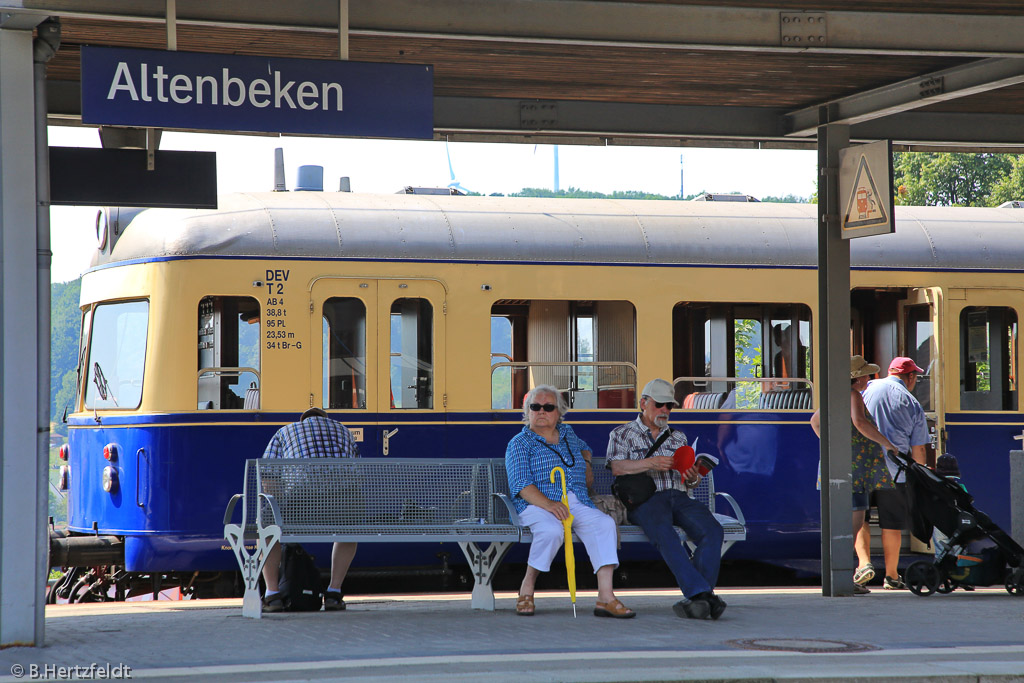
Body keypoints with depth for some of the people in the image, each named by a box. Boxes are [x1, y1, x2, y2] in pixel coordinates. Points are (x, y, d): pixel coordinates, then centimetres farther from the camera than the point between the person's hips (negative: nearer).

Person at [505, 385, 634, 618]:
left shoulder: (567, 433, 23)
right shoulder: (519, 443, 6)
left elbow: (584, 447, 49)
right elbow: (520, 484, -8)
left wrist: (586, 463, 24)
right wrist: (549, 504, -25)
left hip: (577, 503, 5)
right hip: (538, 505, -5)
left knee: (604, 523, -27)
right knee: (552, 531, -39)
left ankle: (605, 596, -34)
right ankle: (527, 588, -16)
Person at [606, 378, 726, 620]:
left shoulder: (678, 437, 29)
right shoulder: (622, 434, 15)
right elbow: (617, 468, -3)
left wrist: (693, 478, 0)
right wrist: (651, 464, -16)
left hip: (679, 497, 4)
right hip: (645, 498, -4)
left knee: (712, 530, -28)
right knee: (664, 534, -38)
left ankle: (696, 596, -36)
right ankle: (701, 593, -46)